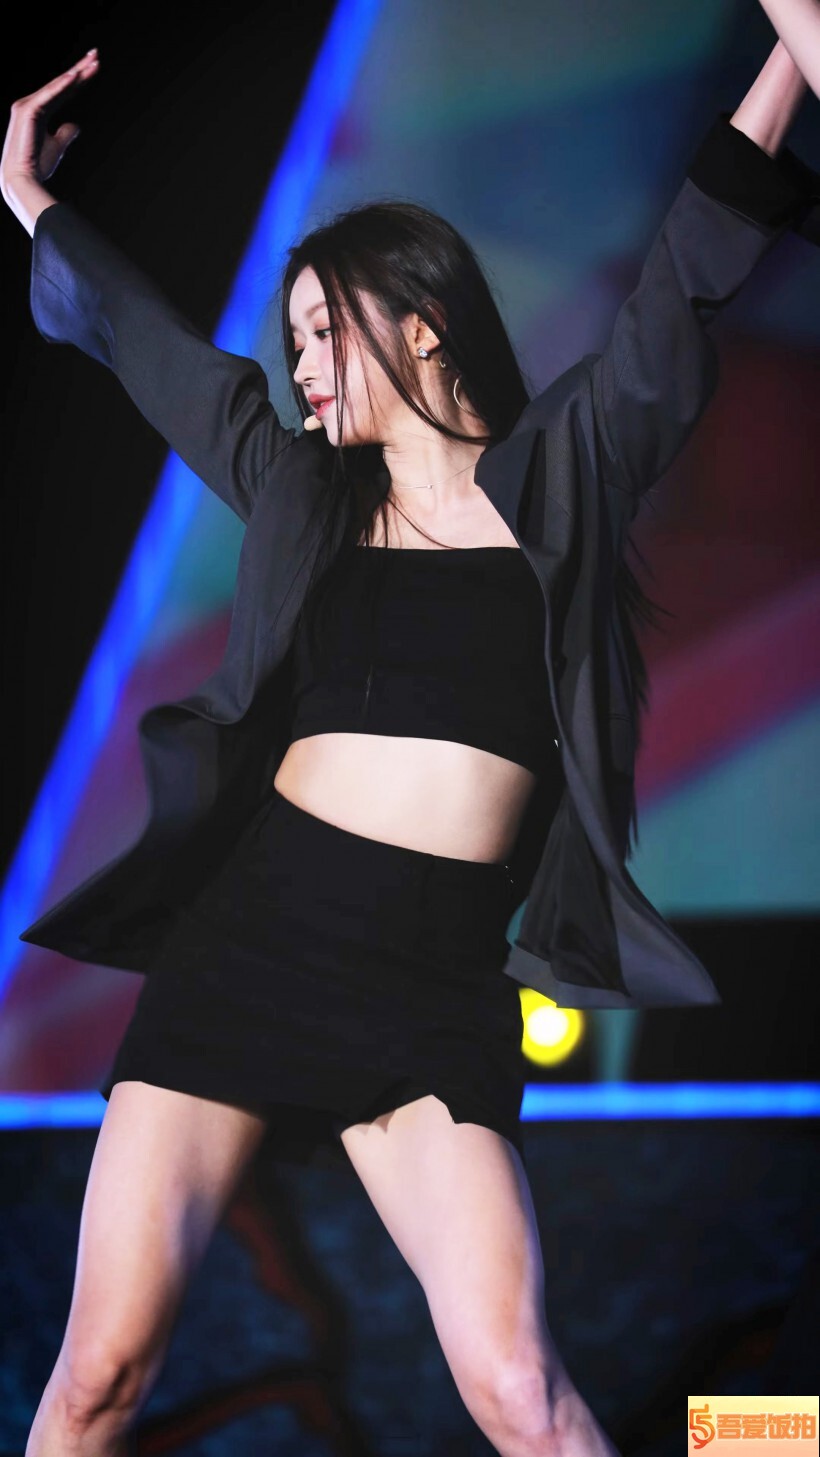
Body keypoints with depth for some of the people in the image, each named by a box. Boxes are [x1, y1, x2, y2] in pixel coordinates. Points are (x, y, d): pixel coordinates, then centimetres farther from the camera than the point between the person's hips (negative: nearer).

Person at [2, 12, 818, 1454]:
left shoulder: (558, 478, 8)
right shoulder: (302, 492, 14)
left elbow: (682, 291, 5)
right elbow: (148, 343, 26)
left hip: (433, 983, -2)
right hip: (248, 939, 3)